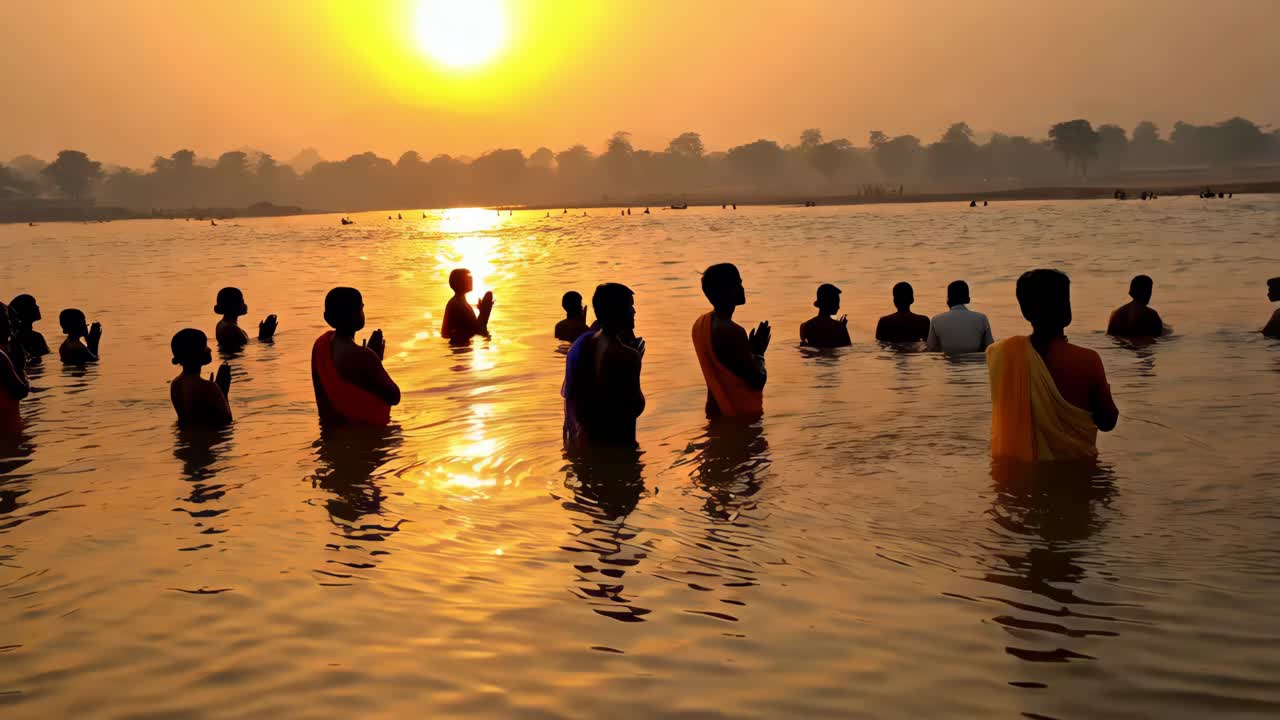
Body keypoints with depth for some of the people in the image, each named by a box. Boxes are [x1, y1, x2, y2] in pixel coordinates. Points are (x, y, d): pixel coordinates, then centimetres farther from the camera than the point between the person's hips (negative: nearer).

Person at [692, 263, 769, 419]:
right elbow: (758, 381, -18)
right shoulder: (733, 332, -23)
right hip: (741, 417, -9)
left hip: (717, 412, 9)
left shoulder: (700, 324, 5)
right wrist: (758, 354, -1)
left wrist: (751, 351, 15)